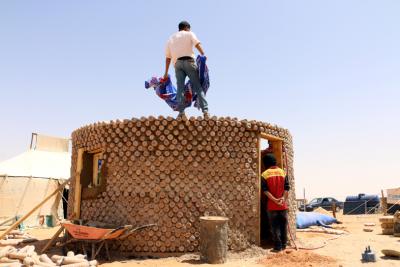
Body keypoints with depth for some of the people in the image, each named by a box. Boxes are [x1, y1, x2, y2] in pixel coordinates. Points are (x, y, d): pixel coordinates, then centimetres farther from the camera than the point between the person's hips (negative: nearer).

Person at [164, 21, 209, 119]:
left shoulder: (171, 38, 26)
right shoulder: (189, 34, 16)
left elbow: (168, 57, 21)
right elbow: (197, 44, -4)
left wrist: (166, 73, 22)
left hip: (177, 63, 3)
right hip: (189, 61, -3)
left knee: (180, 88, -3)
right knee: (198, 87, -5)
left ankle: (181, 112, -15)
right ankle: (205, 110, -14)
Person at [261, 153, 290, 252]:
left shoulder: (265, 174, -5)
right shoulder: (283, 172, 4)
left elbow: (265, 190, -13)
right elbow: (287, 188, -3)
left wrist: (274, 199, -15)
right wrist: (283, 198, -9)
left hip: (272, 206, -3)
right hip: (283, 205, 3)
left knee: (275, 226, 3)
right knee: (283, 225, 13)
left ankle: (278, 246, 4)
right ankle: (283, 245, 19)